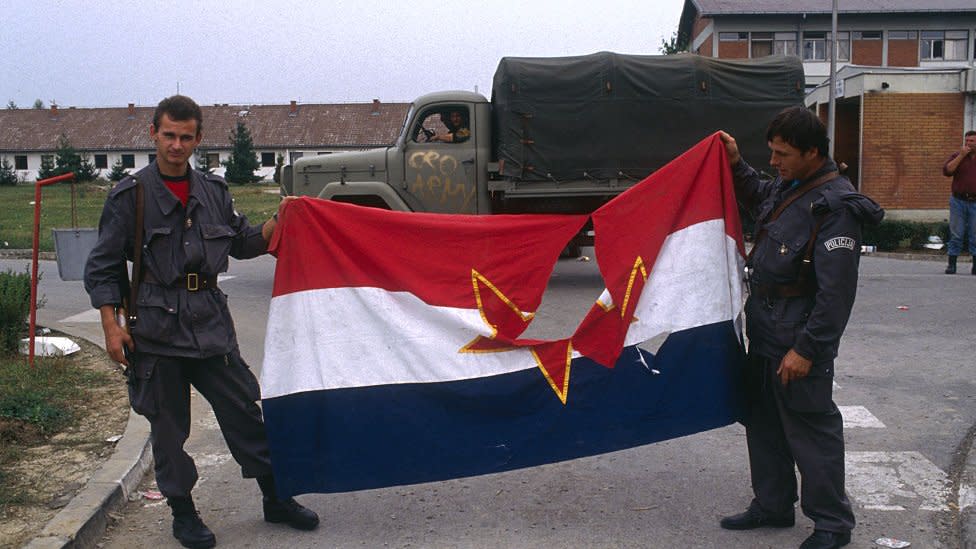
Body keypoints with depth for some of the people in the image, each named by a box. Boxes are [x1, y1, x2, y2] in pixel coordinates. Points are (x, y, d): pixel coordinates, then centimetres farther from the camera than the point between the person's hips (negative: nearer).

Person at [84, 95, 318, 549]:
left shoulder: (214, 191, 10)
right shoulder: (130, 195, -2)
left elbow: (243, 243, 18)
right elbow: (102, 267, -1)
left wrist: (278, 222, 2)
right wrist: (111, 326, -8)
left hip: (211, 320, 3)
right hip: (156, 327, -3)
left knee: (244, 412, 7)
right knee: (168, 425, 6)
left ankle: (275, 499, 20)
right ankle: (182, 512, 23)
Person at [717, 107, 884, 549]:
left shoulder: (834, 207, -19)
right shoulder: (787, 188, 8)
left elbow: (836, 292, -22)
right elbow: (757, 199, 34)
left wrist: (806, 349, -22)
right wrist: (736, 165, 17)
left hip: (798, 346, -9)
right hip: (765, 336, 9)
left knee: (811, 431, 1)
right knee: (764, 424, 18)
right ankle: (772, 505, 33)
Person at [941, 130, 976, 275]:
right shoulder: (957, 156, 7)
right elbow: (946, 171, -10)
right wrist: (961, 155, -12)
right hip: (958, 201, 0)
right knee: (956, 235, 1)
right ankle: (951, 265, 4)